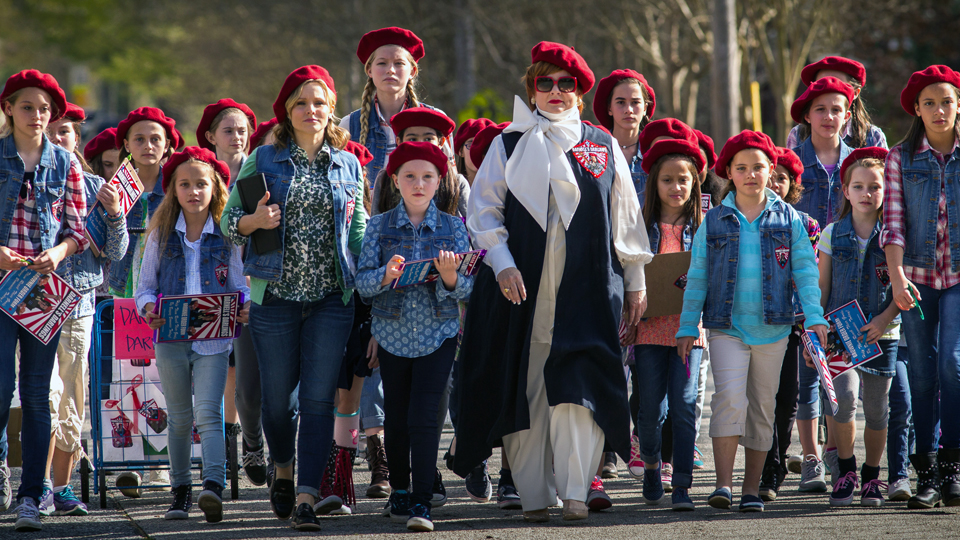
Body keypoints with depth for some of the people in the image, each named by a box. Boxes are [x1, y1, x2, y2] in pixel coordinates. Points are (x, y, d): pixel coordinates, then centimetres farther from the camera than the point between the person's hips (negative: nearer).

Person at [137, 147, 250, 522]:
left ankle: (213, 486, -27)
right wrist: (148, 307, -12)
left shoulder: (227, 235, 4)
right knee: (179, 418, 9)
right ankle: (181, 490, 18)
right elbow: (146, 285, 9)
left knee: (208, 413, -15)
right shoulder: (161, 234, 7)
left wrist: (245, 308, -13)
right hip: (171, 337, 2)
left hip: (213, 338, -2)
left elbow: (239, 285, 8)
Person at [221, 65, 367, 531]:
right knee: (277, 398, 7)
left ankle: (307, 497, -8)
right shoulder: (263, 161, 4)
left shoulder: (348, 165, 10)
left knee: (319, 399, -6)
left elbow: (359, 233, 15)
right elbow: (227, 221, 6)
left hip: (332, 297, 1)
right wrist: (253, 221, -15)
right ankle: (284, 469, 34)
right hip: (276, 296, -1)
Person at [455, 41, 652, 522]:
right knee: (524, 388, 1)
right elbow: (483, 209, 5)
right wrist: (501, 263, -9)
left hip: (586, 288, 0)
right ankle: (534, 496, 7)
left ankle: (574, 493, -11)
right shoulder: (508, 145, 10)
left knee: (579, 389, -12)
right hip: (523, 285, 0)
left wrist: (635, 281, 14)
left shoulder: (602, 146, 13)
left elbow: (626, 218, 15)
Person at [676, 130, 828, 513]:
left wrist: (814, 317, -6)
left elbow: (805, 270, 5)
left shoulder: (788, 219, 5)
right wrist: (687, 327, 6)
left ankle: (752, 487, 15)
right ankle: (723, 483, -19)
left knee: (762, 406, 7)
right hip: (726, 327, -1)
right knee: (730, 396, -18)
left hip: (772, 327, 1)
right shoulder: (714, 222, 5)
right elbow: (697, 277, 9)